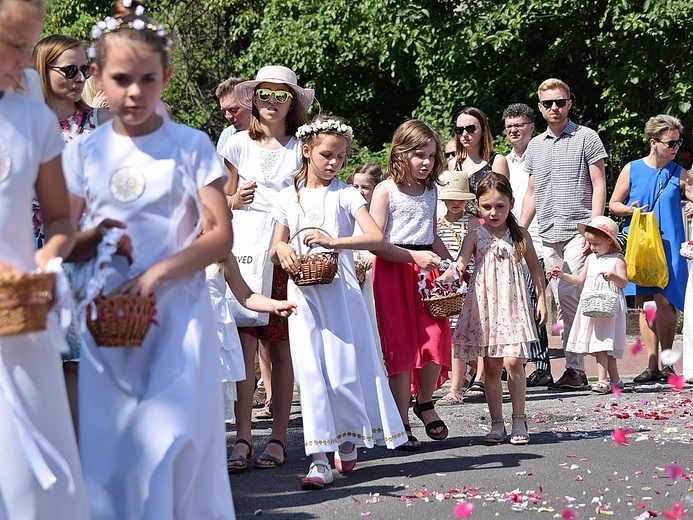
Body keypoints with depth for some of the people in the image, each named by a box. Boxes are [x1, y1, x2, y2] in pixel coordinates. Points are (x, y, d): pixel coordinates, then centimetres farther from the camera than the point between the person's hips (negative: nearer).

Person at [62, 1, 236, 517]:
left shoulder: (191, 146, 0)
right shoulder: (84, 152, 7)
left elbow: (220, 236, -3)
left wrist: (156, 273, -16)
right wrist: (87, 241, -12)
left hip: (179, 315, -2)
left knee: (174, 446, -10)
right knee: (108, 451, 0)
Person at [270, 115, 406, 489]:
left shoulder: (345, 194, 2)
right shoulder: (289, 198, 10)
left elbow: (376, 237, -10)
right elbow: (276, 249, 15)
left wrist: (333, 241, -21)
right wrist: (282, 250, -9)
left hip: (340, 290, -2)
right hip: (303, 293, 2)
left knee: (345, 367, -2)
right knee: (310, 370, -5)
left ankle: (348, 441, 21)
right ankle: (320, 459, -6)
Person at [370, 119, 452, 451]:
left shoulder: (430, 190, 14)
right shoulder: (386, 190, -5)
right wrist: (414, 256, -19)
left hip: (427, 270, 5)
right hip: (393, 273, -5)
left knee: (436, 340, -7)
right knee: (402, 348, -3)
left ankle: (424, 402, 19)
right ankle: (401, 425, 5)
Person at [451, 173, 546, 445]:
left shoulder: (520, 236, 5)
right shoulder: (475, 237, 2)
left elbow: (535, 267, 15)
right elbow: (461, 260, -13)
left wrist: (541, 299, 11)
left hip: (513, 305, -1)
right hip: (484, 305, 1)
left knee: (513, 361, -12)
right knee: (491, 366, 3)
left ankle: (519, 421, -2)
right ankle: (497, 424, 11)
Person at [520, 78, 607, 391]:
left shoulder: (586, 138, 2)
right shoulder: (535, 146, 17)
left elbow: (599, 185, -2)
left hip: (577, 231, -5)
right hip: (548, 236, 6)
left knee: (569, 293, -16)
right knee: (563, 301, 5)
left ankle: (575, 368, -14)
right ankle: (576, 369, 7)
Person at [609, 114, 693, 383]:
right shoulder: (632, 170, 5)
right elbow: (613, 204, 9)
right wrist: (629, 209, -10)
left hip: (668, 245, -1)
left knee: (664, 300, -12)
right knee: (644, 304, 2)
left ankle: (667, 363, 2)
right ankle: (652, 366, 7)